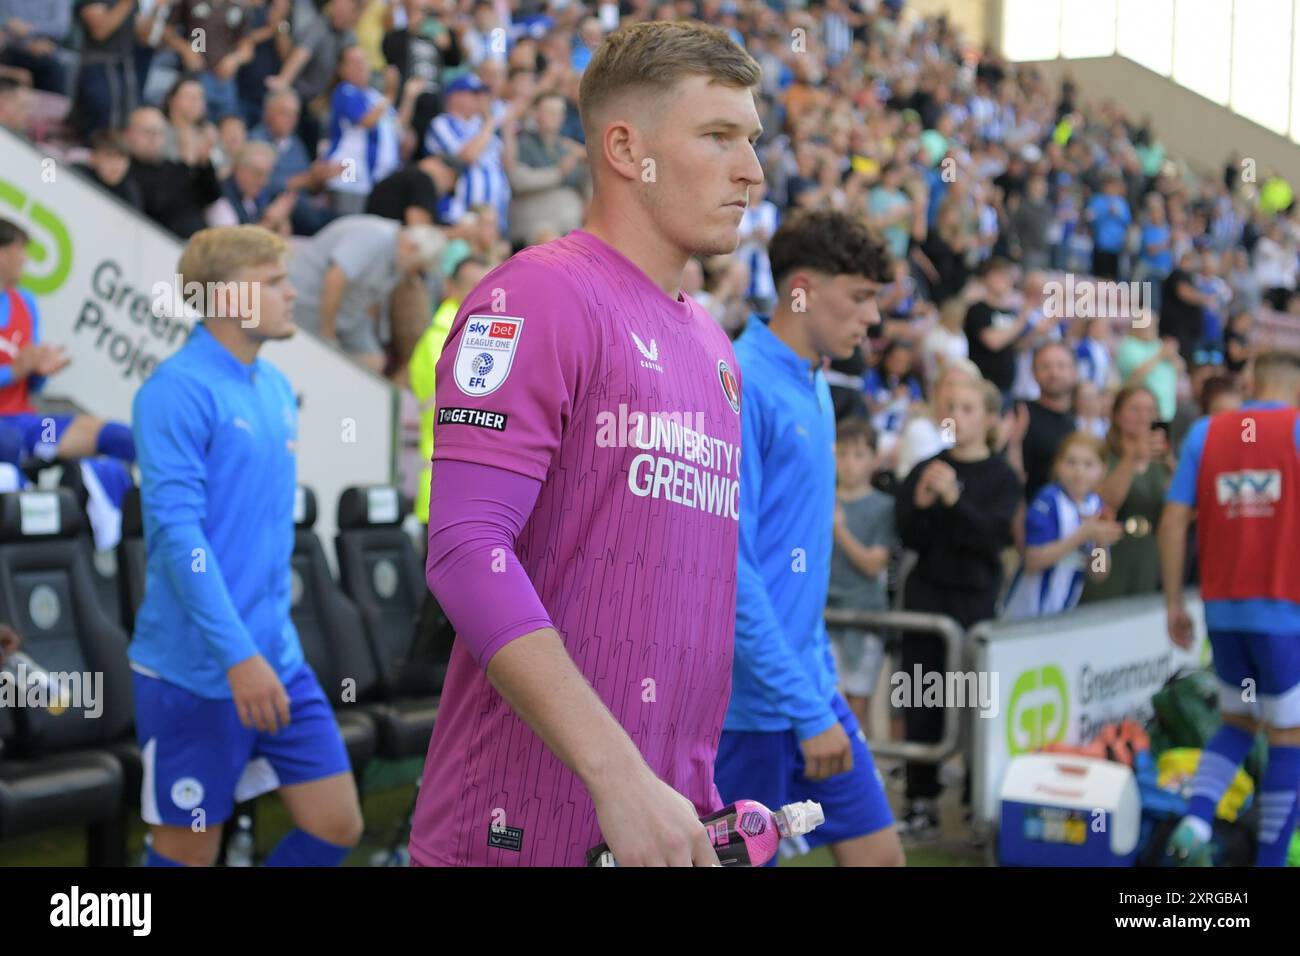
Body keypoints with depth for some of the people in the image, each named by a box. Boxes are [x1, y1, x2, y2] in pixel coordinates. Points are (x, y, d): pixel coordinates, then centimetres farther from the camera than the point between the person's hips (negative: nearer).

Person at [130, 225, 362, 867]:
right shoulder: (178, 391, -15)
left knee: (337, 825, 7)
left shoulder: (277, 388, 10)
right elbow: (177, 531, -22)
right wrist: (239, 656, -26)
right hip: (197, 672, -7)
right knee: (189, 851, 4)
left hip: (279, 662, 7)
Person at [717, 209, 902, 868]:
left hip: (812, 685, 9)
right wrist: (807, 711, -20)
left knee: (877, 853, 10)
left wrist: (821, 685, 17)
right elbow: (728, 567, -21)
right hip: (751, 701, -8)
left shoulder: (815, 387, 11)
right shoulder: (742, 387, -17)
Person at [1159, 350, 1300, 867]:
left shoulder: (1206, 432, 6)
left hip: (1222, 605, 4)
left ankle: (1195, 819, 0)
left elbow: (1173, 522, 1)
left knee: (1237, 722, 20)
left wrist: (1174, 603, 7)